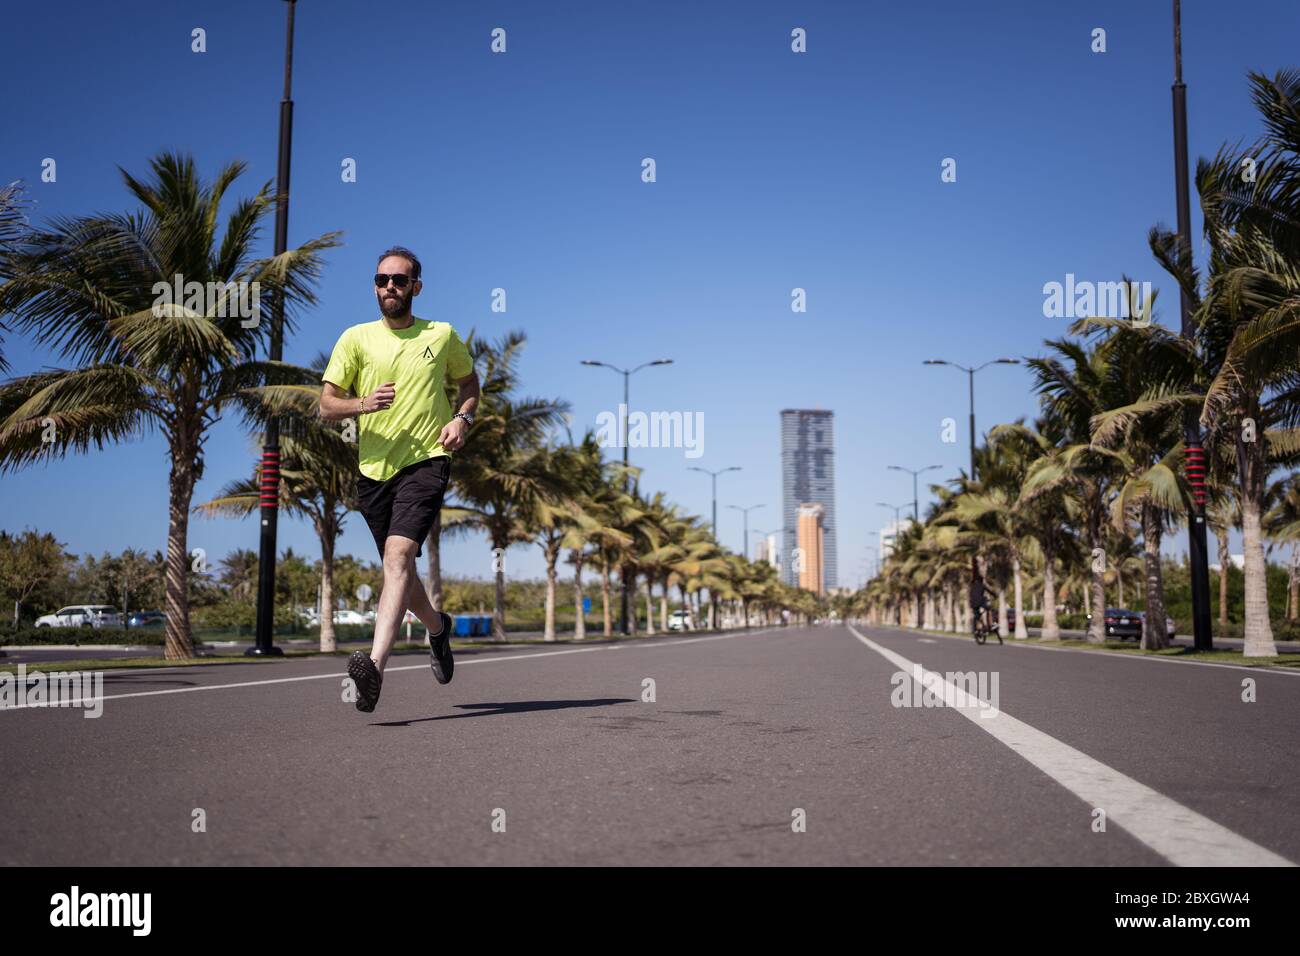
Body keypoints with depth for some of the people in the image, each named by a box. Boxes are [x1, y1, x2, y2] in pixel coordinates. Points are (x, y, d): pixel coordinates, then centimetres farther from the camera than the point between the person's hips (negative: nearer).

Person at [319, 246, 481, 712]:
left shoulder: (442, 336, 8)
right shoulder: (355, 338, 8)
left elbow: (469, 382, 22)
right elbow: (326, 405, 3)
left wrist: (462, 418, 1)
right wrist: (363, 404, -19)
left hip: (427, 462, -3)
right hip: (373, 468, 3)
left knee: (398, 555, -24)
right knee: (398, 567, 13)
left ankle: (375, 664, -34)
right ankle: (437, 627, 43)